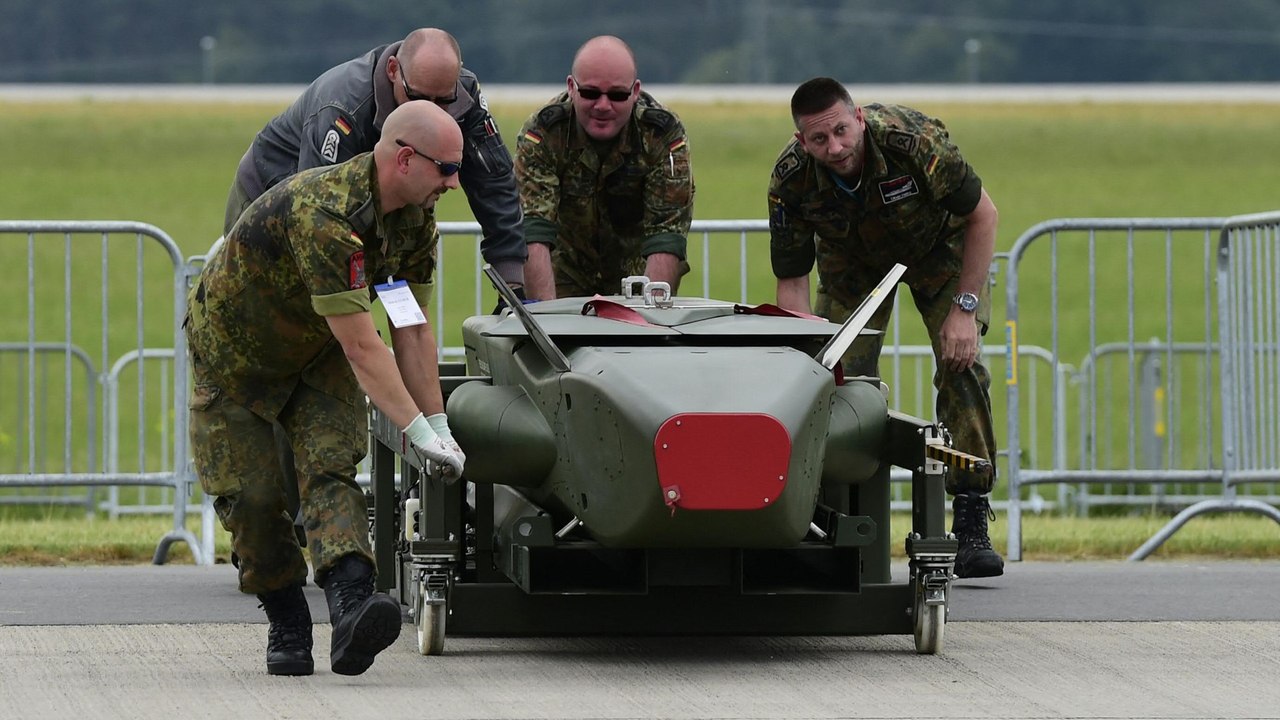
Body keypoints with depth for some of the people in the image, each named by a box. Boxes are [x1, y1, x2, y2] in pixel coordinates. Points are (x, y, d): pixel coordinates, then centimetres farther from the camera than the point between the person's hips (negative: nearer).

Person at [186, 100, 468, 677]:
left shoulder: (416, 219, -12)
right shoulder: (324, 213, -39)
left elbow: (413, 333, -4)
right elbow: (360, 347, -37)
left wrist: (439, 426, -7)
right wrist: (418, 431, -34)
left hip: (316, 358, 5)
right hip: (234, 354, -5)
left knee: (329, 468, -18)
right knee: (252, 496, -8)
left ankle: (350, 608, -38)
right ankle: (288, 627, 12)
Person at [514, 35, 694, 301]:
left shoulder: (664, 134, -20)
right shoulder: (541, 134, -22)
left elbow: (666, 238, -24)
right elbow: (533, 233, -29)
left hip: (638, 272, 0)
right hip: (566, 275, 0)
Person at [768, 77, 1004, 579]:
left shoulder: (913, 139, -38)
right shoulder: (790, 182, -31)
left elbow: (983, 216, -24)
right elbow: (791, 281, -20)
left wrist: (965, 308, -26)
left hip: (937, 246, -2)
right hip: (853, 259, 2)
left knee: (961, 365, -17)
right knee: (841, 376, -12)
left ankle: (972, 527, -13)